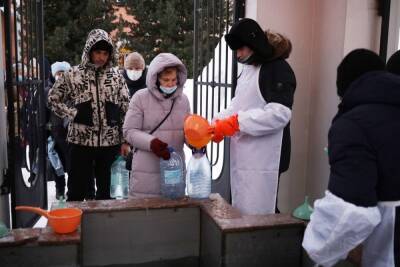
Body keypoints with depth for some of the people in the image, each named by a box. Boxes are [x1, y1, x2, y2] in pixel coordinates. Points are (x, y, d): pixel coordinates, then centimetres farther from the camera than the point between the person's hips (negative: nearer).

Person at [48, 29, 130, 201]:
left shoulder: (116, 77, 3)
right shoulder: (73, 75, 0)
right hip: (81, 141, -1)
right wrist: (73, 114, -6)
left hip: (111, 142, 2)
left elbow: (126, 109, 4)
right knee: (77, 190, 6)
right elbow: (53, 99, 8)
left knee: (107, 190, 12)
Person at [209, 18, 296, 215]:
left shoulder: (278, 69, -10)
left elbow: (280, 113, -21)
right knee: (239, 213, 17)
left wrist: (235, 123, -22)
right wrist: (218, 123, -2)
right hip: (242, 155, 8)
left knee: (255, 215, -3)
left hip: (263, 159, -8)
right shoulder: (248, 69, 16)